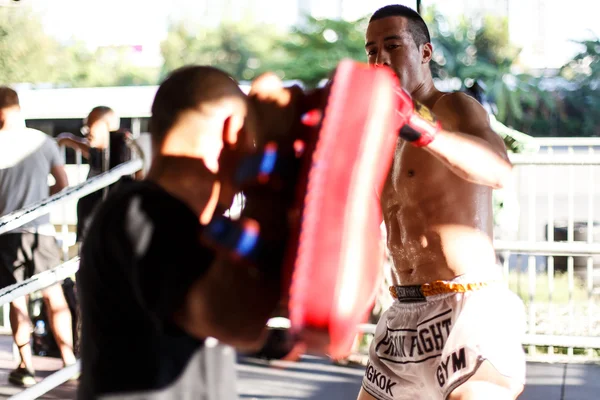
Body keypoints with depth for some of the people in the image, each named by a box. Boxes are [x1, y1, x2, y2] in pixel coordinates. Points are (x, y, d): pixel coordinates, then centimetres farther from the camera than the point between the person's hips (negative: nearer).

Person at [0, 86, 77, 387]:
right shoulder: (43, 141, 1)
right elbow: (63, 184, 5)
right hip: (41, 229, 2)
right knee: (54, 295, 11)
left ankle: (26, 366, 5)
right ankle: (69, 360, 11)